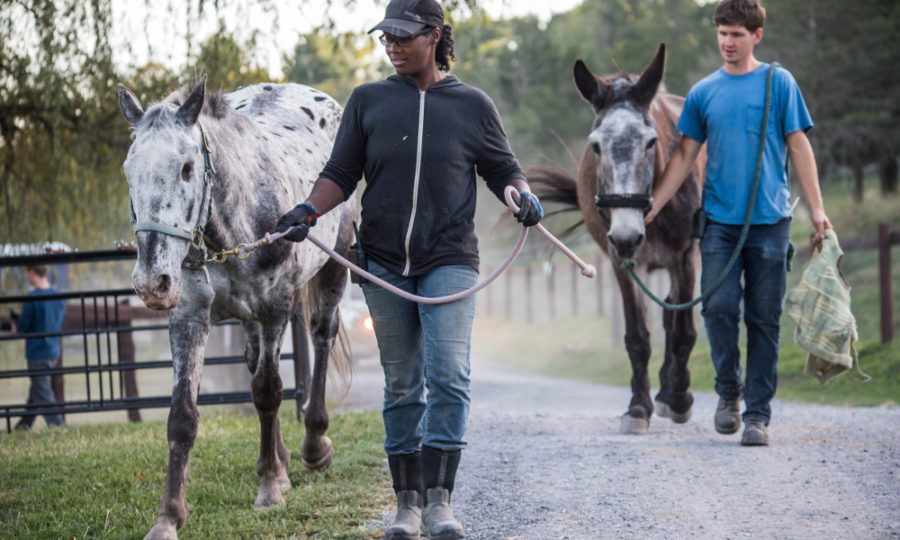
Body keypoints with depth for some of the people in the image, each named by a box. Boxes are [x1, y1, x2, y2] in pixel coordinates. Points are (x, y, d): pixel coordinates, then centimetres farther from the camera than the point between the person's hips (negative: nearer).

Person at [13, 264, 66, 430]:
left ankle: (57, 425, -4)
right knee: (37, 388, 19)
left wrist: (16, 327, 9)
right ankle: (25, 424, 29)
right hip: (54, 351, 8)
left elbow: (23, 327, -13)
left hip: (37, 352, -8)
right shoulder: (58, 296, 3)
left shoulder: (32, 298, -18)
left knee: (42, 392, -1)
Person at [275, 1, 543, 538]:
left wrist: (523, 195, -11)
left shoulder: (473, 105, 4)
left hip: (449, 260, -2)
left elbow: (502, 168, 10)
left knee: (448, 375, -15)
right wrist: (309, 210, -11)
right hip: (385, 263, 2)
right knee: (402, 386, 7)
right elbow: (342, 172, 6)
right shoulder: (368, 101, 7)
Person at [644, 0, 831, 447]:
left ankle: (757, 414, 8)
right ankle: (728, 389, 15)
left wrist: (816, 208, -4)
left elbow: (798, 146, 3)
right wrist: (651, 208, 6)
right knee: (718, 307, -9)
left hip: (769, 221, -1)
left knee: (764, 319, 1)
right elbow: (685, 157, 12)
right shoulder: (703, 93, 8)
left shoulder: (779, 83, 3)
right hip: (720, 221, 2)